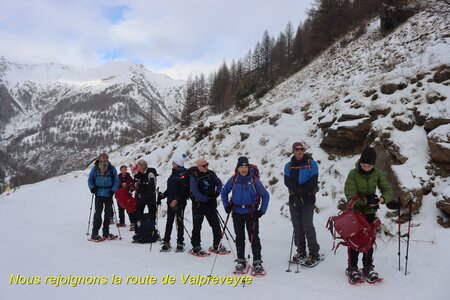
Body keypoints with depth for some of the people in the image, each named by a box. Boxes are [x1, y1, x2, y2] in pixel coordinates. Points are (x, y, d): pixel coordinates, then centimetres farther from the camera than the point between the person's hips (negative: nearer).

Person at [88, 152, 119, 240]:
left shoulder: (112, 169, 0)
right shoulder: (95, 169, 1)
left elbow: (116, 181, 3)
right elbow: (90, 180, 11)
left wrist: (113, 190, -11)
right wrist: (92, 187, -6)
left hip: (108, 194, 1)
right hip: (99, 194, -1)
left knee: (108, 213, 7)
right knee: (98, 213, -6)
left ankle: (106, 233, 19)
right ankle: (94, 233, 0)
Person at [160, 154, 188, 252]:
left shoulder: (184, 174, -12)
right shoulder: (173, 173, 13)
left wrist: (177, 200, -22)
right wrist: (164, 195, 7)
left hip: (179, 202, -7)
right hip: (170, 201, 7)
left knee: (179, 222, 3)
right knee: (169, 222, 9)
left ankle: (180, 243, 12)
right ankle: (166, 242, 14)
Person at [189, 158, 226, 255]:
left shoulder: (211, 174, 4)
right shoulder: (194, 176, -12)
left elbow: (219, 183, 15)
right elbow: (195, 192, -18)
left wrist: (217, 192, -3)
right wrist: (206, 199, -19)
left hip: (211, 204, 5)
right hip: (198, 205, -5)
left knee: (216, 225, 7)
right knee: (197, 227, 2)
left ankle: (216, 245, 21)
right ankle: (196, 247, 12)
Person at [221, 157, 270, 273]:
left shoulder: (254, 180, -6)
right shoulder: (233, 180, 0)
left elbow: (265, 195, 1)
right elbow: (224, 192, 14)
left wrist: (262, 210, -5)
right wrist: (227, 206, 4)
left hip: (251, 212, -2)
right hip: (237, 213, 2)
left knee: (254, 237, -3)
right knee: (239, 237, 9)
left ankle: (257, 261, 8)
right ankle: (241, 261, 20)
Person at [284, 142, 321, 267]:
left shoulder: (311, 163, 2)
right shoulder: (289, 166, 9)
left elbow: (313, 181, -7)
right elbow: (287, 182, -4)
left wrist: (301, 192, -14)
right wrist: (298, 191, -19)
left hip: (308, 199, -3)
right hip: (294, 199, 3)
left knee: (307, 225, -9)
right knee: (297, 226, 7)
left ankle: (314, 254, -1)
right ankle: (301, 252, 18)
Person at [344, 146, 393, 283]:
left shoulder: (377, 173, -7)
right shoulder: (353, 174, -17)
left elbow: (388, 190, -6)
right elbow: (350, 196, -19)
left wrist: (382, 199, -28)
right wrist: (366, 201, -30)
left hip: (370, 212, 3)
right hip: (355, 212, -3)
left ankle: (368, 268, 24)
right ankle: (352, 268, 17)